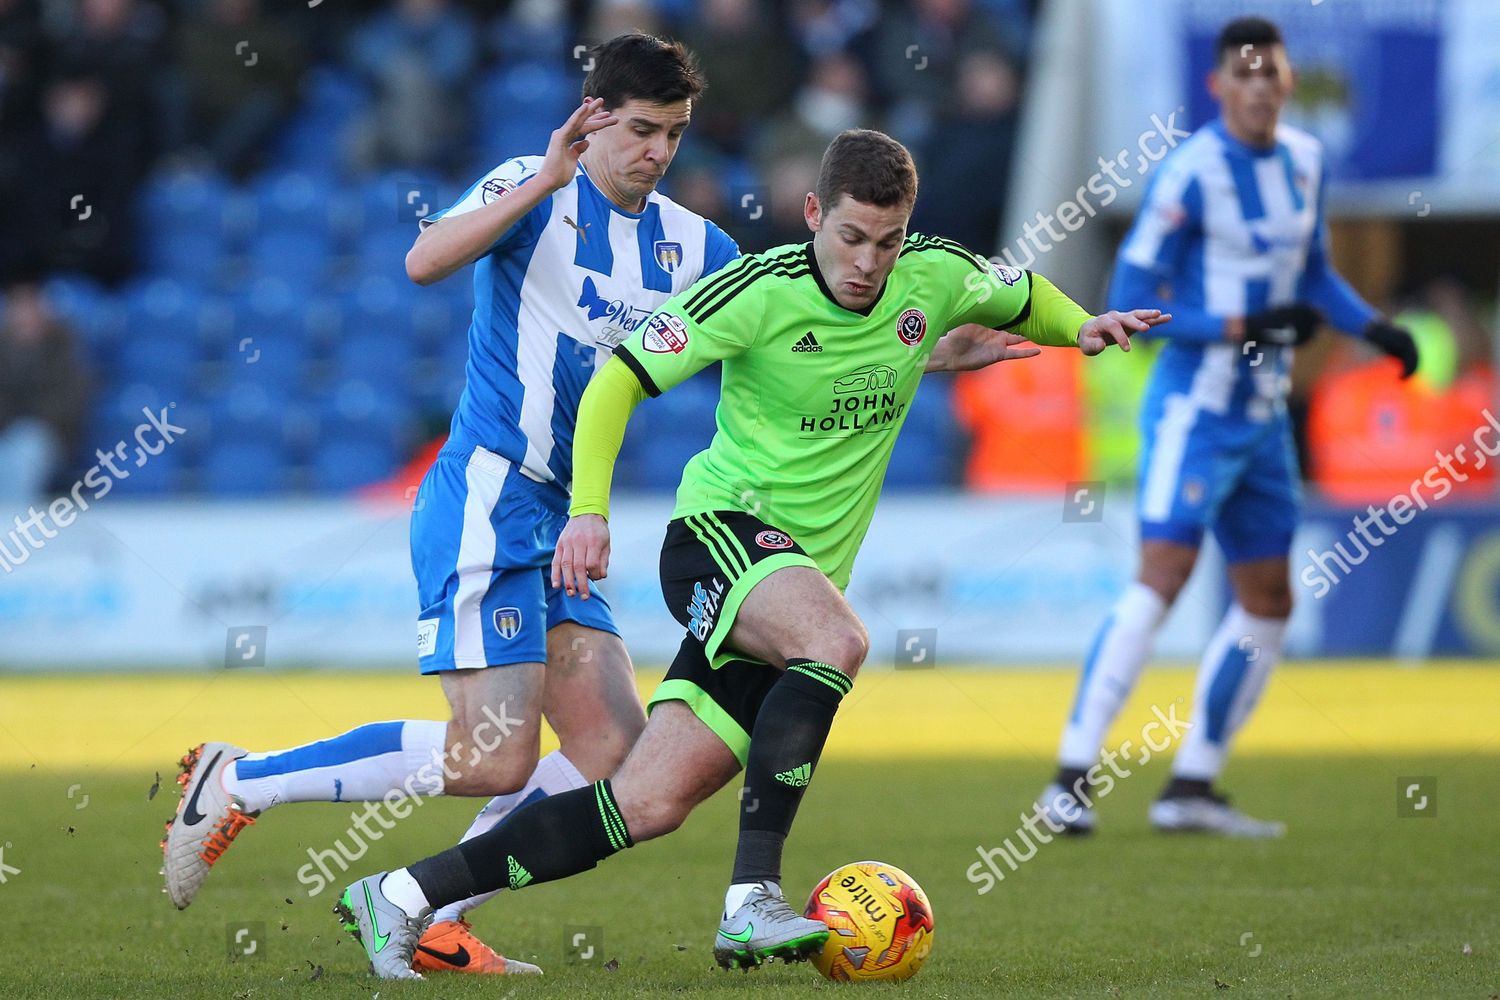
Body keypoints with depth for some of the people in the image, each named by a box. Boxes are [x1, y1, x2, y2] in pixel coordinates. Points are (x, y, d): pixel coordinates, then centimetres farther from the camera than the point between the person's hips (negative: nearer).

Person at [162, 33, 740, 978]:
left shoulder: (692, 245, 14)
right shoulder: (534, 190, -7)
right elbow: (425, 260, -25)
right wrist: (544, 181, -30)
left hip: (557, 522, 8)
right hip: (485, 500, -8)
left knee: (613, 753, -2)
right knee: (495, 759, -16)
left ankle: (430, 922, 5)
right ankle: (239, 783, -3)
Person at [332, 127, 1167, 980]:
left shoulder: (936, 278, 2)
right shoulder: (760, 292, -13)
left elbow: (1022, 297, 24)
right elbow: (619, 381, -10)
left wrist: (1081, 327, 3)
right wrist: (590, 509, -22)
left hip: (805, 573, 5)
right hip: (720, 530, -5)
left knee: (650, 805, -4)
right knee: (839, 639, -38)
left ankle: (402, 897, 4)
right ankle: (753, 901, -38)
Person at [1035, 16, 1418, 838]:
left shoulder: (1306, 161, 8)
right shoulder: (1190, 175, -15)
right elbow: (1132, 302, -15)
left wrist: (1373, 327, 6)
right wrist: (1244, 327, -21)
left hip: (1263, 414, 8)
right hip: (1197, 405, -8)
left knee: (1268, 602, 10)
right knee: (1162, 576, -19)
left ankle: (1191, 788, 18)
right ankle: (1071, 779, -19)